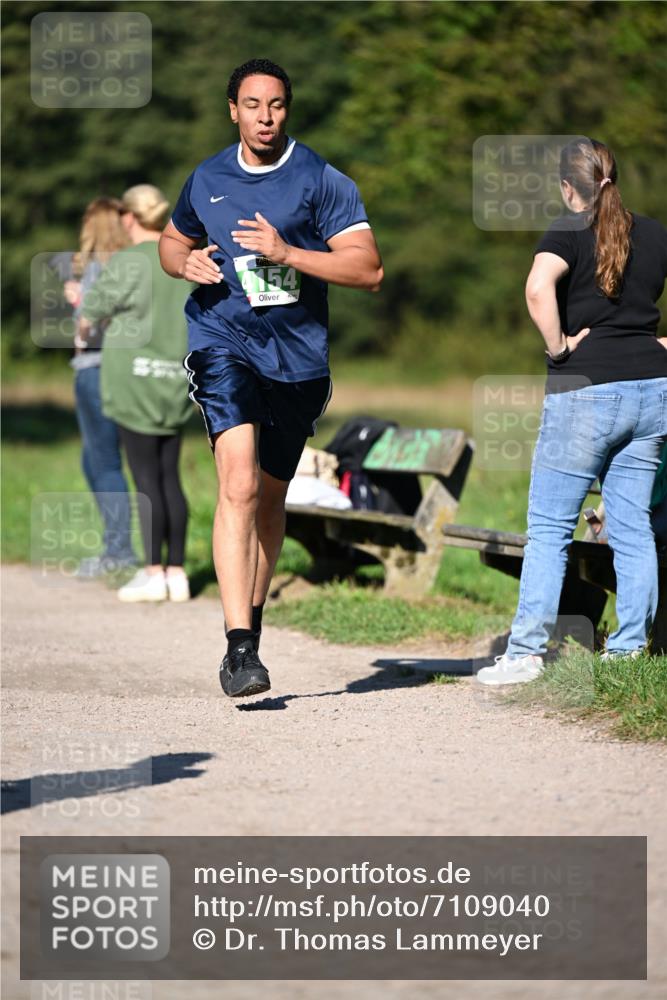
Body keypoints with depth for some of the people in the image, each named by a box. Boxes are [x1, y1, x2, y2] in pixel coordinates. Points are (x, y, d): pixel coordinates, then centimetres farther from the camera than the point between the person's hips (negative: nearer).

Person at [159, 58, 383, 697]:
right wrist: (185, 263, 1)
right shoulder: (206, 180, 8)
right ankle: (239, 648, -26)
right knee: (238, 482, -20)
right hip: (222, 340, 0)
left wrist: (287, 252, -19)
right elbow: (171, 241, 26)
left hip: (296, 355, 1)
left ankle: (253, 617, 36)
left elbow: (368, 269, -8)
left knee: (270, 496, 14)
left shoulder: (322, 182, -1)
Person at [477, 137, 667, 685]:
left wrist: (559, 347, -13)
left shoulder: (570, 232, -6)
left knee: (549, 526, -1)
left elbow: (539, 288, -25)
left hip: (586, 391, -5)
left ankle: (527, 652, -4)